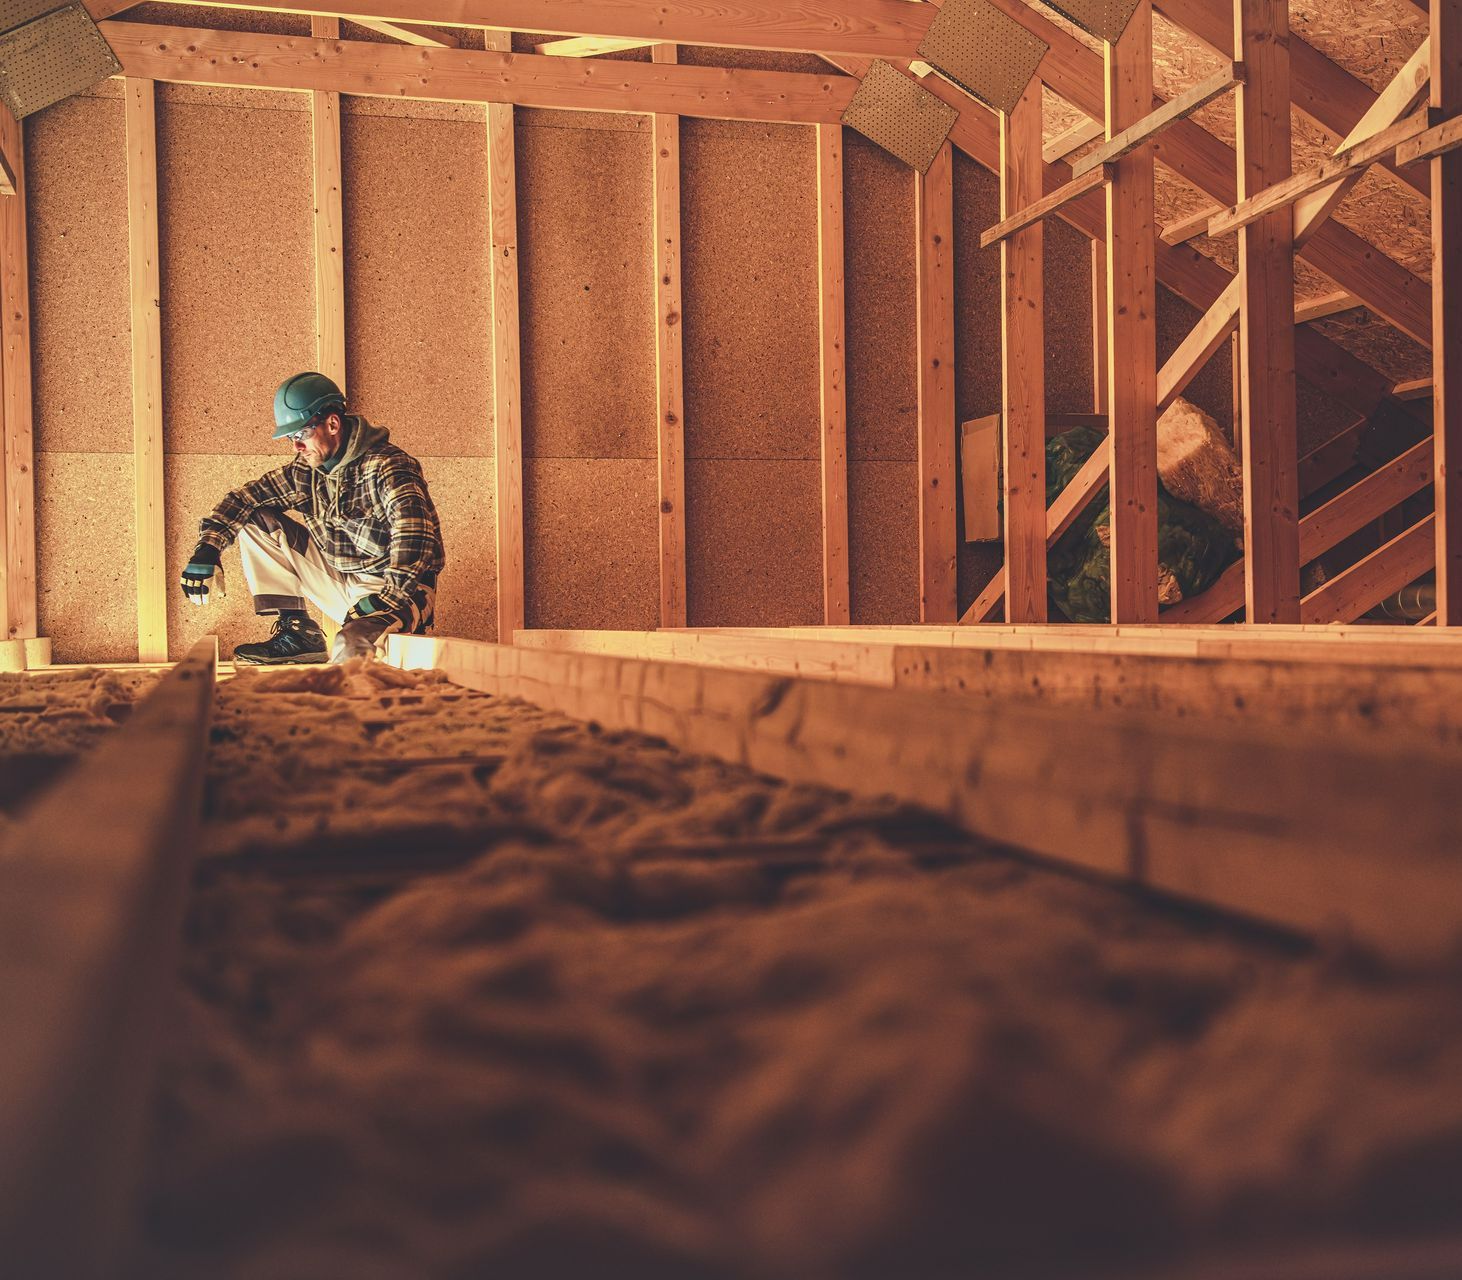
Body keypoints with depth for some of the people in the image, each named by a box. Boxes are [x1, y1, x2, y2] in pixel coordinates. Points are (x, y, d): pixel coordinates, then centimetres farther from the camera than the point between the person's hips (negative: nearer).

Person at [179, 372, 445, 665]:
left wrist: (395, 595, -42)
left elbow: (414, 531, -32)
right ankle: (296, 630, 2)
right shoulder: (304, 471, 3)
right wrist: (207, 548, -3)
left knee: (350, 648, -38)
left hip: (399, 590, -7)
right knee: (256, 522, 3)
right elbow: (245, 497, 10)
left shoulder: (386, 466, -19)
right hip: (341, 581, 7)